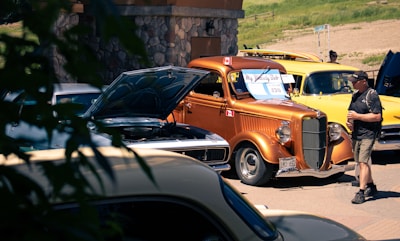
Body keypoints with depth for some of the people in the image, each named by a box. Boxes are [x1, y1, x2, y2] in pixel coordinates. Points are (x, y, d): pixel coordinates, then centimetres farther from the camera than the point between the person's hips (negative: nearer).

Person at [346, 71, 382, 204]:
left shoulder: (372, 95, -12)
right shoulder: (355, 95, 13)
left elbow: (377, 117, -19)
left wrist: (357, 116, -20)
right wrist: (349, 121, 6)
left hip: (368, 134, -9)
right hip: (356, 133, 9)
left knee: (363, 162, -15)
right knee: (361, 162, 16)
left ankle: (361, 193, -16)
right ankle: (371, 187, 32)